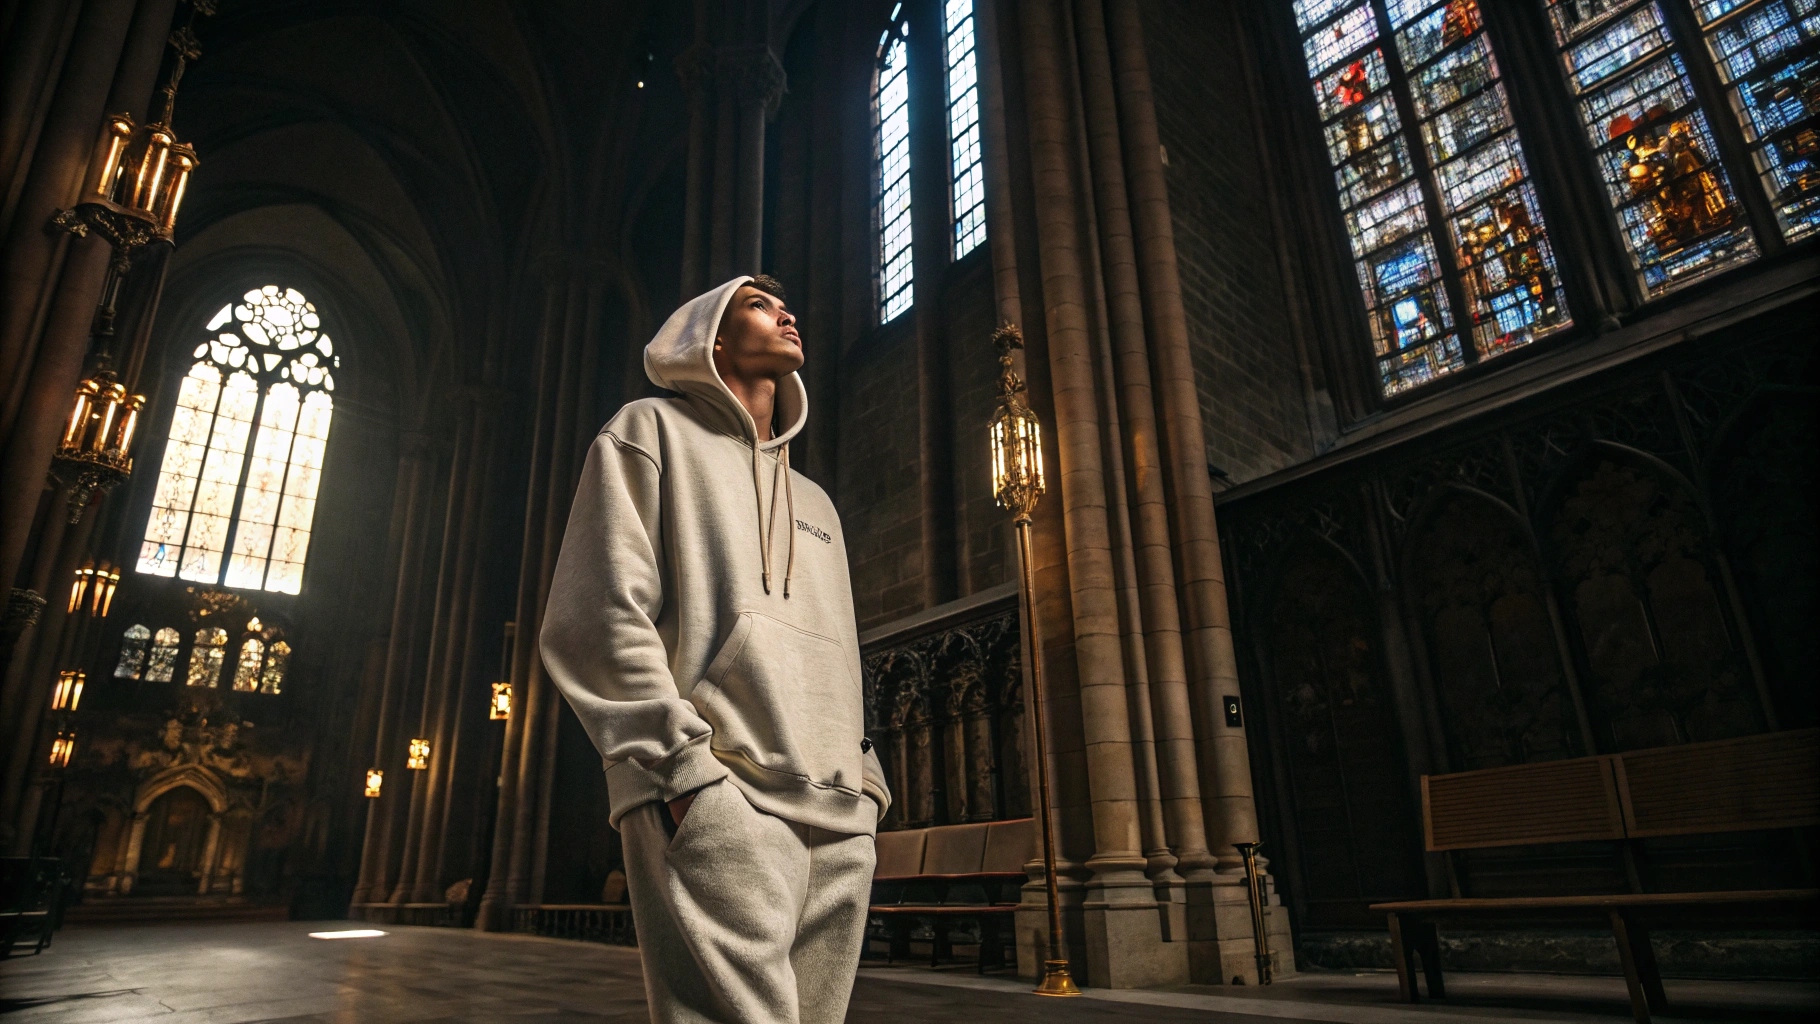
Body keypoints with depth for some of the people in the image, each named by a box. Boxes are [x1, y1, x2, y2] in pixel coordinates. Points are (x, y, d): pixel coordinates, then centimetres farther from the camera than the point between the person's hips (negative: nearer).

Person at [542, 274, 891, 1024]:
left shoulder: (816, 503, 29)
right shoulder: (654, 433, 9)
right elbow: (599, 614, -5)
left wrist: (865, 783, 12)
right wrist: (686, 766, -15)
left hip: (841, 824, 7)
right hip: (721, 803, -6)